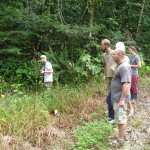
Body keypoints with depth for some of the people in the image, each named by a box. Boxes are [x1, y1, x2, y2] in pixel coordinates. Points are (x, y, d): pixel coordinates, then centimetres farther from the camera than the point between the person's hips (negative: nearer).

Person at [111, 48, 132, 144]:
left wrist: (122, 100, -26)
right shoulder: (120, 66, 11)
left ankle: (120, 139, 11)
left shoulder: (124, 67, -21)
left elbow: (126, 84, -27)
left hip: (120, 98, -10)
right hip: (118, 97, 10)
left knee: (120, 119, 0)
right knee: (123, 117, 20)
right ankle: (123, 134, 33)